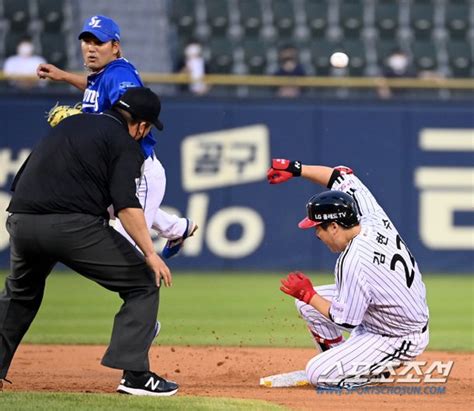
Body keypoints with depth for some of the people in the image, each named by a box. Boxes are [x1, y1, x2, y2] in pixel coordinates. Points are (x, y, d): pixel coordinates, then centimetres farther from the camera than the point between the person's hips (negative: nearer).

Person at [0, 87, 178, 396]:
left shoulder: (70, 123, 24)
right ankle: (135, 374, -6)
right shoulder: (125, 144, 3)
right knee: (144, 283, 4)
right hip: (73, 226, -7)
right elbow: (127, 205, -12)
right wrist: (150, 254, -14)